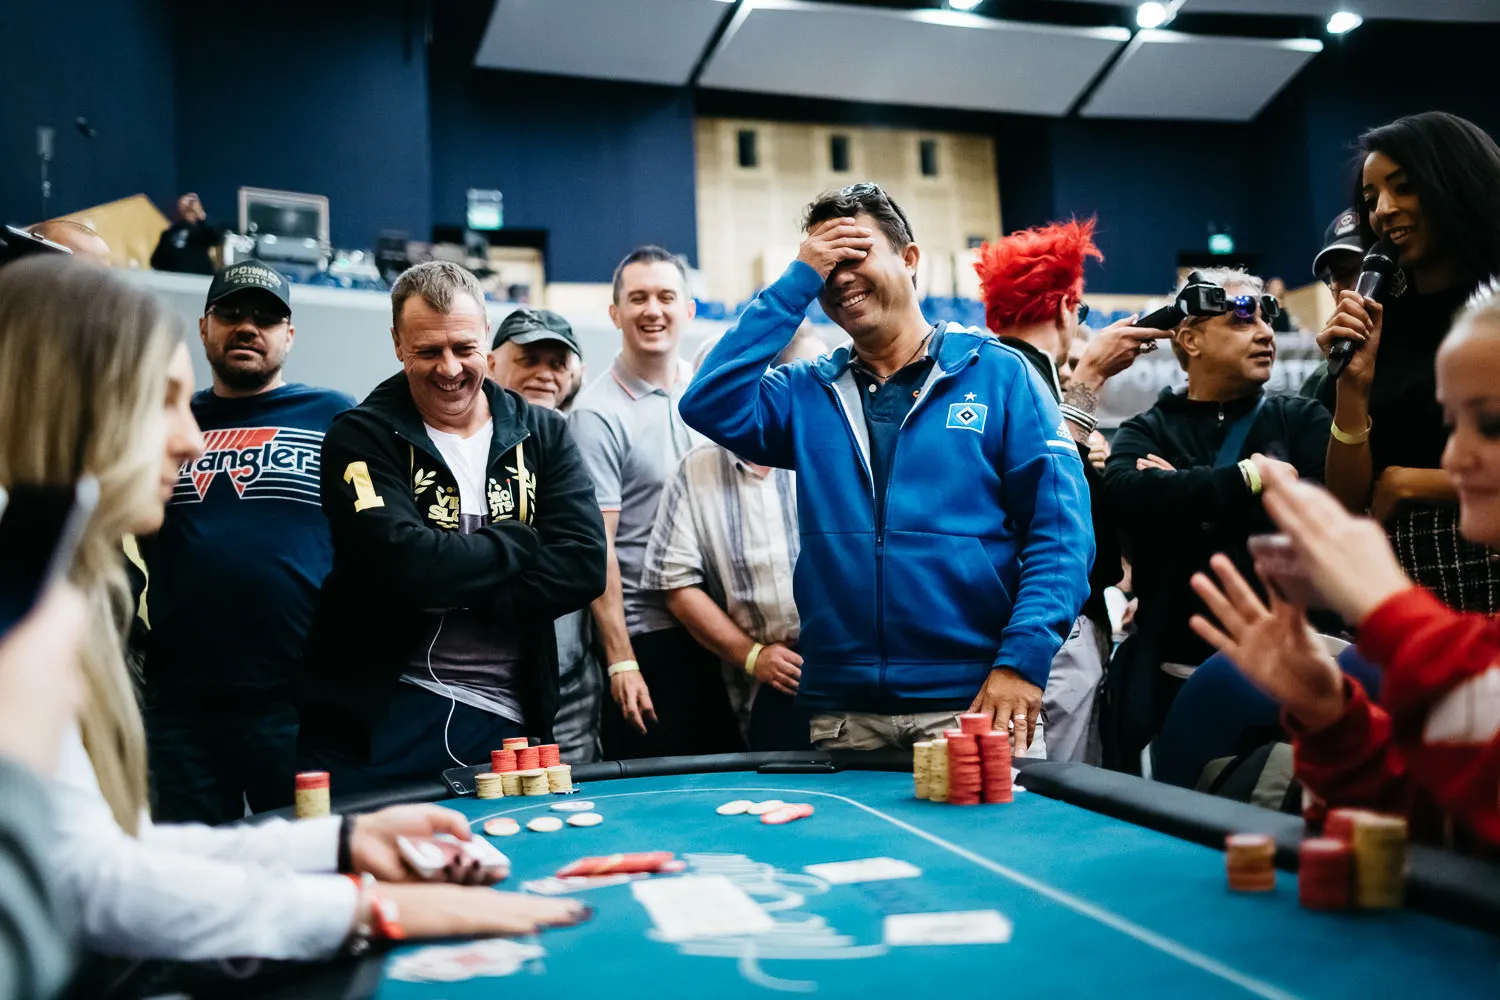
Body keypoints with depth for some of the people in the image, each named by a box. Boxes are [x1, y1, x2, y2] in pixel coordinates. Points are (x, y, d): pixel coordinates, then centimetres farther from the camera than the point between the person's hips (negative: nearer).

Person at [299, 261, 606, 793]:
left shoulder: (543, 433, 7)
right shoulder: (362, 436, -3)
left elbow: (582, 565, -6)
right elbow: (401, 565, -20)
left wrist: (455, 591, -13)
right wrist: (521, 542, -8)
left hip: (506, 719, 3)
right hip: (380, 714, -2)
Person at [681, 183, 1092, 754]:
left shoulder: (997, 374, 2)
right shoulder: (808, 395, 12)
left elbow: (1060, 529, -3)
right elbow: (710, 405, -7)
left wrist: (1023, 660, -15)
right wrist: (796, 282, -3)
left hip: (971, 703, -2)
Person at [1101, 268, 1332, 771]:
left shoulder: (1300, 420, 10)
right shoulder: (1147, 432, 9)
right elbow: (1125, 495, -13)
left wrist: (1182, 491, -8)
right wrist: (1248, 477, -12)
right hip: (1173, 679, 0)